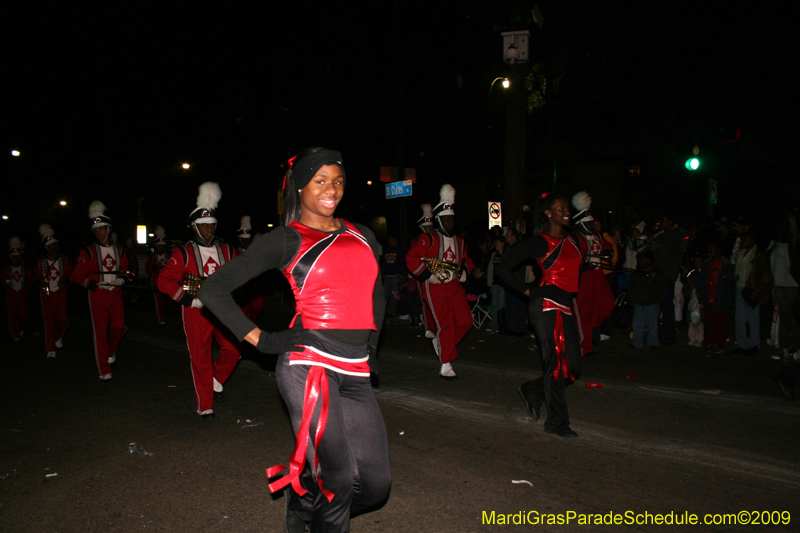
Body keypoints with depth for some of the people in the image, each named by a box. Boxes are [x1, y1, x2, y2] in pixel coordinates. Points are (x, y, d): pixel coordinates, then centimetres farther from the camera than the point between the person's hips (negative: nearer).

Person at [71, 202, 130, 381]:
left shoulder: (120, 250, 11)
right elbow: (77, 276, 1)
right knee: (100, 331, -1)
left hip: (116, 294, 3)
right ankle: (104, 371, 8)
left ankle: (111, 351, 25)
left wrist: (123, 276, -4)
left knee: (119, 326, -8)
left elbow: (125, 271, 18)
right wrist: (90, 283, -16)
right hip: (98, 295, -2)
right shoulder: (89, 252, 1)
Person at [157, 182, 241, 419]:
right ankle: (205, 406, 12)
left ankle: (217, 381, 27)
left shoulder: (227, 251, 9)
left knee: (233, 349, -2)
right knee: (200, 358, 1)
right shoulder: (184, 253, -1)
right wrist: (188, 299, -13)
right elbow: (165, 280, -4)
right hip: (196, 311, -3)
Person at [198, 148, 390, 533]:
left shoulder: (363, 236, 15)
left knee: (375, 485, 5)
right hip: (308, 366, -5)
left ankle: (303, 500, 33)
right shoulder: (286, 239, 1)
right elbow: (213, 288, 0)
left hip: (355, 372, 6)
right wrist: (260, 339, -5)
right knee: (339, 480, -6)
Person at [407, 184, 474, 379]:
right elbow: (411, 258, -10)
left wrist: (464, 271, 7)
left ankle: (440, 342, 24)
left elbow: (467, 260, 29)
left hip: (455, 286, 6)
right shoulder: (428, 239, -5)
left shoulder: (460, 242, 15)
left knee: (466, 321, -2)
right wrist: (428, 275, -15)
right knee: (445, 325, -5)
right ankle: (445, 366, 7)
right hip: (435, 288, -6)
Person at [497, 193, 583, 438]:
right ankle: (556, 422, 8)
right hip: (547, 307, -7)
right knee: (556, 365, -4)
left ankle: (533, 391, 28)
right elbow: (503, 266, -6)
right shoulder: (540, 242, -6)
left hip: (566, 307, 8)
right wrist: (527, 291, -5)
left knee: (573, 367, 6)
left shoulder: (572, 238, 15)